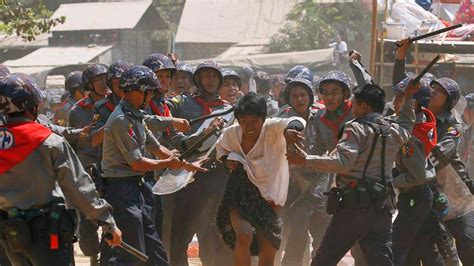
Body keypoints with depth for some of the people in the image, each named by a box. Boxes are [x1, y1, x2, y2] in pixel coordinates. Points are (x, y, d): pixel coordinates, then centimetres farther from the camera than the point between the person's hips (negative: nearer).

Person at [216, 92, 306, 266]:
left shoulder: (272, 129, -22)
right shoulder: (230, 134, -12)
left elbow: (297, 122, -43)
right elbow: (221, 147, 13)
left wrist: (290, 129, -67)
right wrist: (227, 159, -10)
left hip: (268, 198, 0)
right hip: (241, 194, 0)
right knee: (244, 236, -27)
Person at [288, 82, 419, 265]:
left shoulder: (357, 128, -7)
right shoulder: (393, 131, 13)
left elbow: (342, 162, -20)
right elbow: (406, 126, 39)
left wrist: (306, 160, -17)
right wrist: (409, 100, 46)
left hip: (353, 204, -6)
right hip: (382, 207, 6)